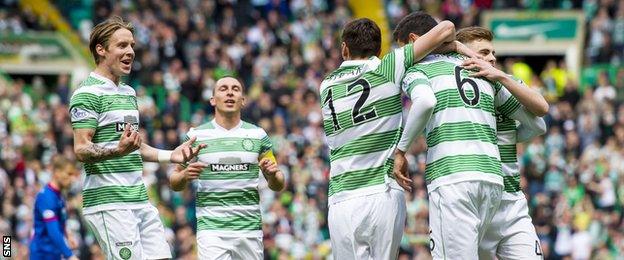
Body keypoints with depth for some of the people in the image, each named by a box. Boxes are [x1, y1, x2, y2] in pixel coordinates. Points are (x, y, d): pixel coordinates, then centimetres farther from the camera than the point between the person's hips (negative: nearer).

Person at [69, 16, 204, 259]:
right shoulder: (88, 93, -9)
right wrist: (118, 150, -32)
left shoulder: (128, 93, 20)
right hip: (109, 202, -9)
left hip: (141, 200, 9)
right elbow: (81, 150, -16)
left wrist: (170, 155, 16)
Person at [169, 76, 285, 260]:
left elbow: (277, 186, 14)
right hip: (211, 229, -2)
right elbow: (174, 184, 11)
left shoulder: (258, 135, 8)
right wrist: (185, 175, -12)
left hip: (250, 229, 2)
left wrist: (272, 174, -9)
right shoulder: (196, 135, 4)